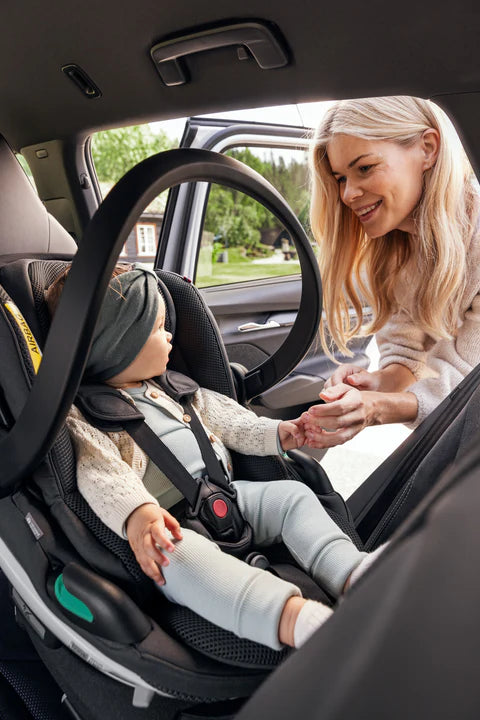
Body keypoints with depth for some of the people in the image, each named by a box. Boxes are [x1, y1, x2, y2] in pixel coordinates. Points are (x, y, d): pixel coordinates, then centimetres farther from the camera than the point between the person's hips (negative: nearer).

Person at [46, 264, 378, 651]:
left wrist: (273, 433, 18)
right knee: (183, 555, -38)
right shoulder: (85, 416, -4)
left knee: (292, 495, -7)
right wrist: (136, 514, -38)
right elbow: (101, 474, -20)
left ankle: (352, 574, -26)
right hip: (172, 528, -8)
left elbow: (227, 420, 28)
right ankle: (299, 622, -56)